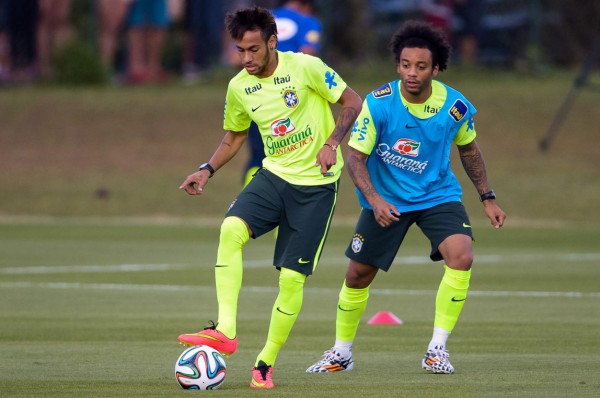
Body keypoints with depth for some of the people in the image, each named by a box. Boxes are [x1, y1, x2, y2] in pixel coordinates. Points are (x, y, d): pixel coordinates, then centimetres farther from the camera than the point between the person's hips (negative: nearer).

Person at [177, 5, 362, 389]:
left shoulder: (306, 67, -13)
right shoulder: (239, 87, 3)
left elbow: (353, 102, -6)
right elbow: (235, 136, 19)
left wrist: (331, 144, -20)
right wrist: (208, 170, 3)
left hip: (316, 184, -4)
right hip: (274, 176, 4)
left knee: (292, 277, -6)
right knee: (231, 229, -25)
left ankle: (267, 362, 10)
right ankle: (225, 331, -28)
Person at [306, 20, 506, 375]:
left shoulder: (455, 106, -14)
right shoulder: (378, 103, -21)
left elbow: (468, 149, 7)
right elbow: (356, 157, -15)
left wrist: (488, 198, 9)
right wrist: (374, 199, -30)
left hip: (438, 196, 1)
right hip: (386, 199, -1)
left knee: (461, 256, -24)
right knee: (358, 275, 5)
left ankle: (437, 350, -13)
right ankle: (342, 353, 29)